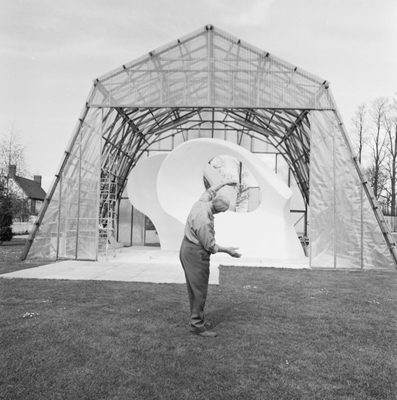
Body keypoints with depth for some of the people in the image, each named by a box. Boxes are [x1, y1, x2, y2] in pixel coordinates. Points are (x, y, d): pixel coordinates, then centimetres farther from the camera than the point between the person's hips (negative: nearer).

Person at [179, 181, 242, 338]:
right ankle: (197, 325, 5)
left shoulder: (201, 203, -6)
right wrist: (228, 250, -8)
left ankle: (196, 318, 28)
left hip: (187, 248, 10)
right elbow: (210, 246, -21)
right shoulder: (204, 221, -31)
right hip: (196, 253, -10)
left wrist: (224, 183, 28)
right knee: (200, 290, -2)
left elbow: (209, 192, 19)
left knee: (194, 288, 17)